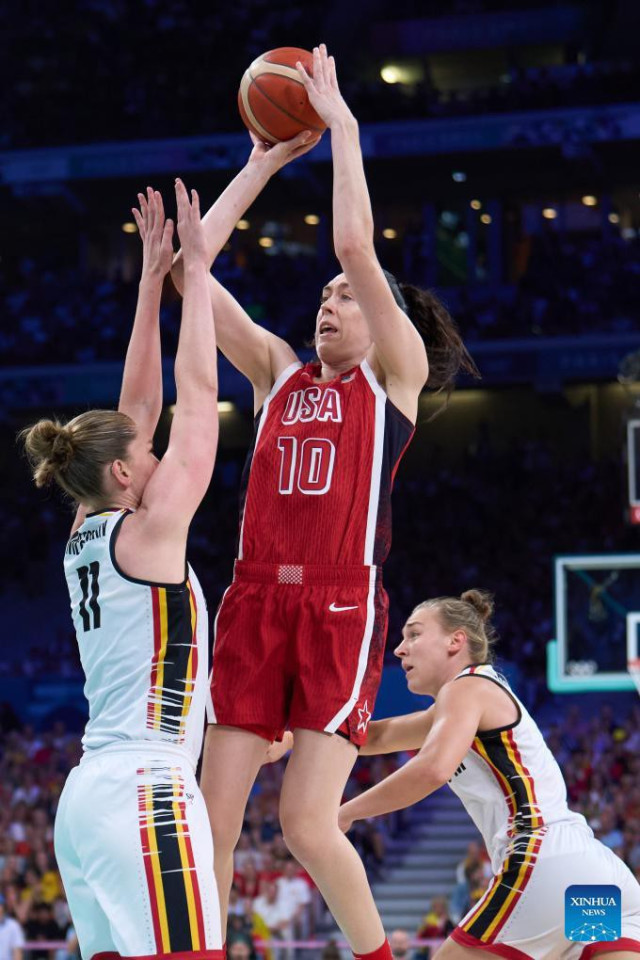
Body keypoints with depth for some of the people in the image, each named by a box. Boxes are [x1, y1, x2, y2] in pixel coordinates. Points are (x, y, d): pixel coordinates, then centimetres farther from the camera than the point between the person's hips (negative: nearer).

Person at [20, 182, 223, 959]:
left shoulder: (86, 535, 13)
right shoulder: (147, 534, -8)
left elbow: (140, 405, 19)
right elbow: (198, 395, -5)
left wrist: (153, 276, 21)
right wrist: (193, 271, 2)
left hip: (89, 796, 9)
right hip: (146, 797, -9)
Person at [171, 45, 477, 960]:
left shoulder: (396, 372, 5)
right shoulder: (278, 369, 17)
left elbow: (355, 243, -7)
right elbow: (190, 265, 12)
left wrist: (342, 124, 1)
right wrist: (264, 162, 15)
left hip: (341, 610, -5)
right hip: (255, 602, 5)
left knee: (308, 823, -11)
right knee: (215, 820, -1)